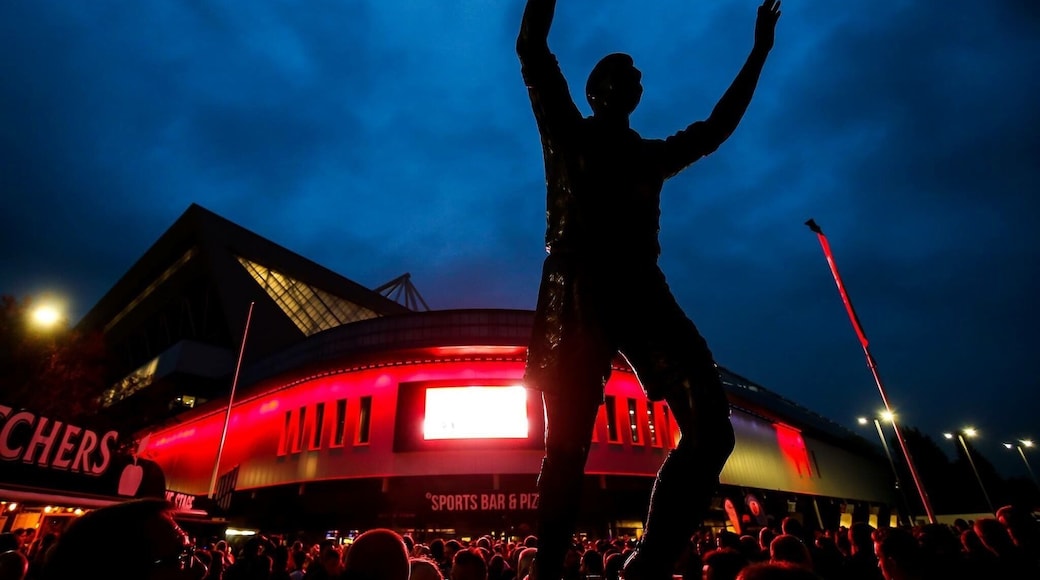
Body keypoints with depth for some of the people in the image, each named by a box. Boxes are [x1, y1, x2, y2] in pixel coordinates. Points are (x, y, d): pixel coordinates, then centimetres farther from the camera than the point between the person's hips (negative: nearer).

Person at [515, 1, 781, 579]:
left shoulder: (652, 154, 31)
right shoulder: (569, 133, 19)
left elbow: (717, 127, 41)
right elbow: (532, 48, 15)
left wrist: (759, 53, 46)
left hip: (642, 288, 4)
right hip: (579, 289, -4)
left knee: (711, 428, -13)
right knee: (567, 444, -7)